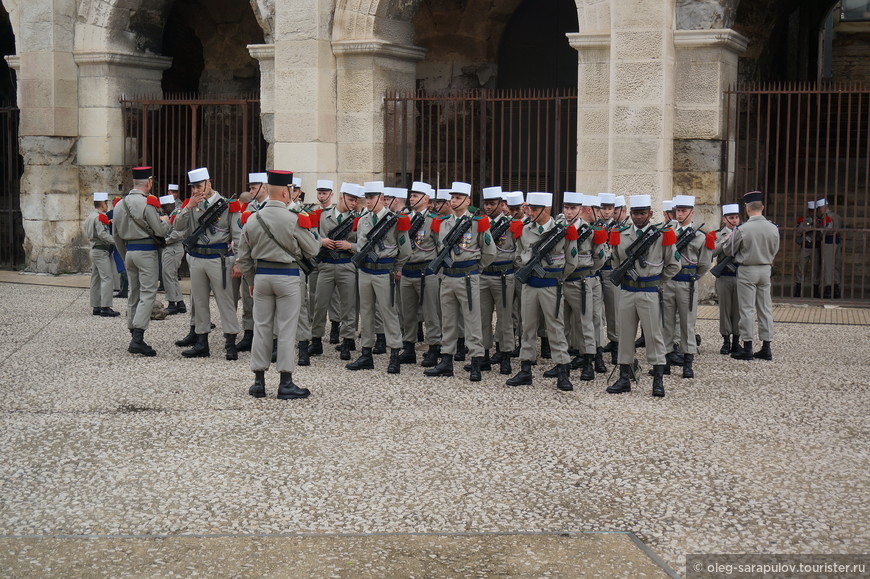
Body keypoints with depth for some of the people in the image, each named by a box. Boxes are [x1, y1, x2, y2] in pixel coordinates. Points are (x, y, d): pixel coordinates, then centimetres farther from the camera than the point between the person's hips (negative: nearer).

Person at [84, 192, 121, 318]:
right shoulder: (100, 217, -14)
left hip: (94, 250, 10)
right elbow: (103, 235, -22)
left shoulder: (89, 217, 16)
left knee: (96, 280, 11)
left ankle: (96, 307, 13)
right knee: (107, 279, -12)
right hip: (102, 252, -10)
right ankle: (105, 307, -17)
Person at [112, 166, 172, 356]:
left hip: (129, 251, 8)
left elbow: (116, 235, 17)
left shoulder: (120, 204, 12)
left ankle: (134, 338, 17)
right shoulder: (147, 203, -13)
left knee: (134, 294, 13)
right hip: (146, 251, -8)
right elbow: (160, 231, -13)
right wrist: (165, 221, 9)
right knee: (147, 294, -8)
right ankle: (138, 339, -17)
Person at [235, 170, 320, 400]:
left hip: (261, 277, 4)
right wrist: (304, 230, 13)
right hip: (287, 277, -4)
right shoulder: (294, 220, -13)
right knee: (286, 329, 1)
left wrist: (250, 281, 21)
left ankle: (259, 382, 14)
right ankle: (286, 383, 3)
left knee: (261, 328, 10)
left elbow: (243, 257, 9)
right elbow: (313, 250, -4)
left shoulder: (252, 219, 2)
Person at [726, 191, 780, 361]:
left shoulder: (742, 230, -16)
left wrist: (727, 240, 15)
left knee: (747, 309, 1)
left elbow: (729, 251, -5)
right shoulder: (773, 229, -3)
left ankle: (747, 348, 3)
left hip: (747, 271, -4)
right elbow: (775, 251, 9)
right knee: (765, 308, 9)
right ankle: (766, 348, 12)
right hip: (765, 270, 4)